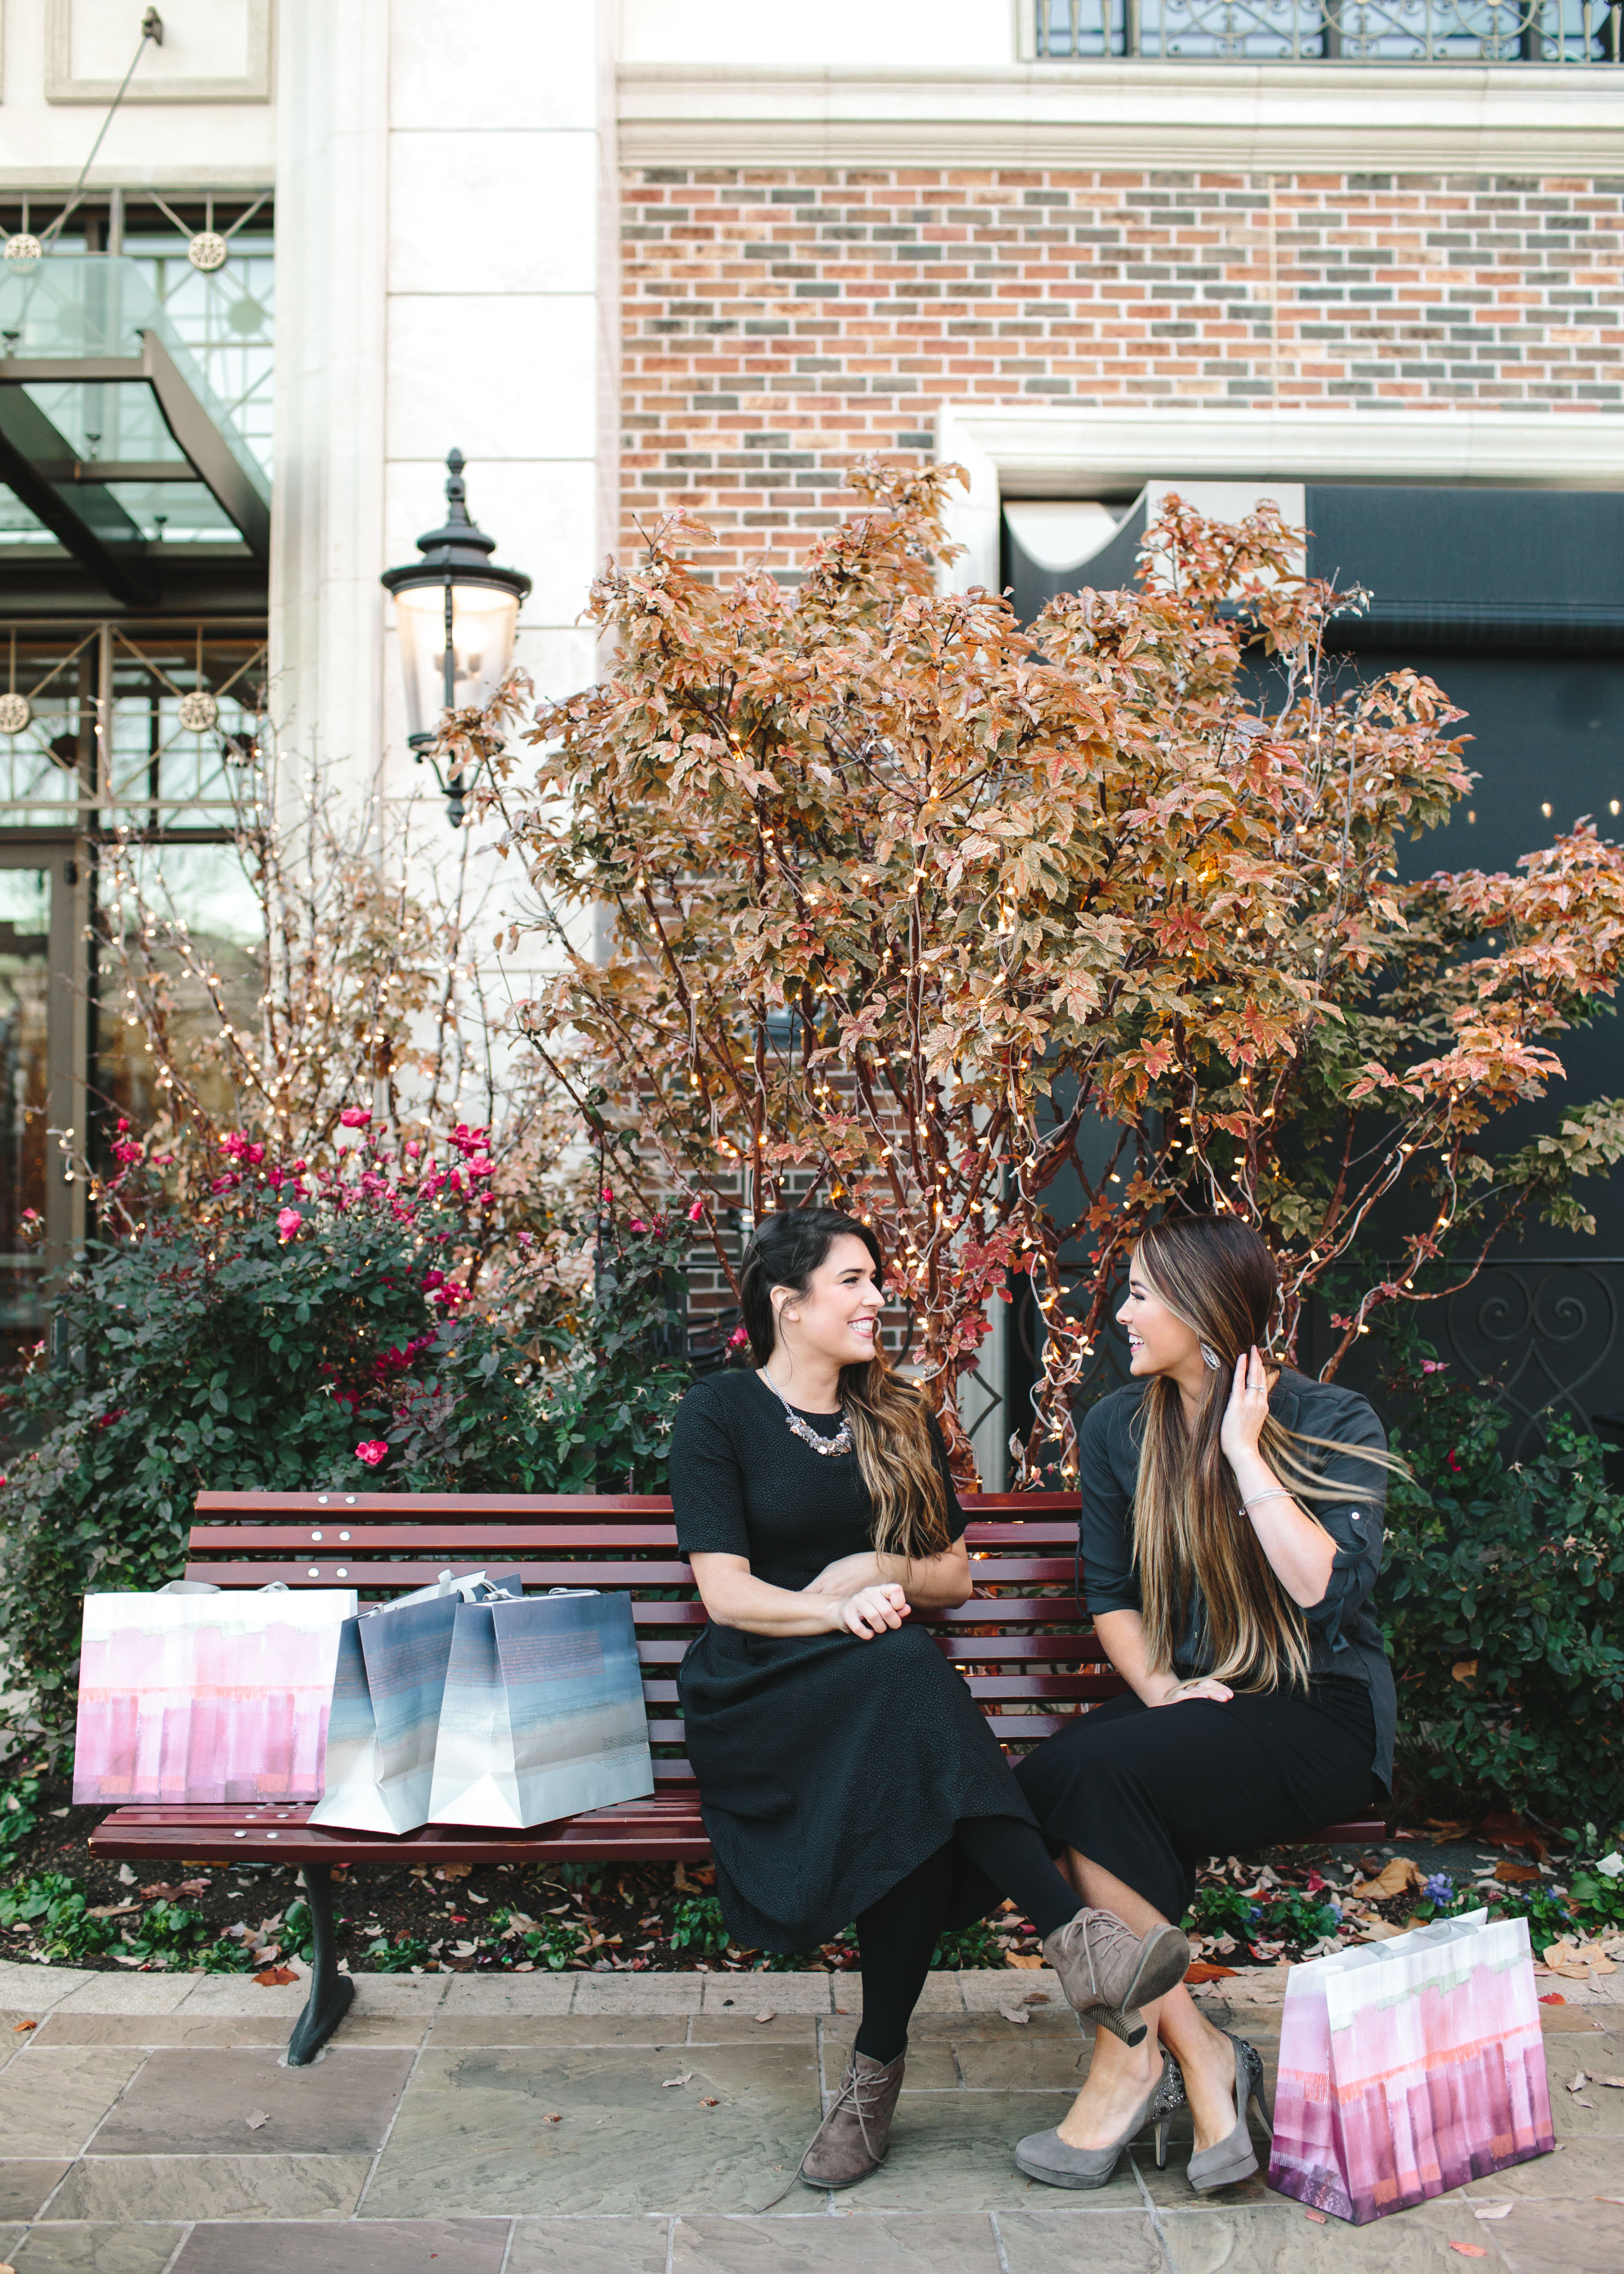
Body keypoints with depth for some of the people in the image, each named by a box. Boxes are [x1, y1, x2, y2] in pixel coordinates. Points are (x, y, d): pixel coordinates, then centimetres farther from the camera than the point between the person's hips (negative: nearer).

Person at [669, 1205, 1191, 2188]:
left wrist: (882, 1571, -4)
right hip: (759, 1694, -4)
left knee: (913, 1799, -34)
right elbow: (726, 1592, -7)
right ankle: (1072, 1931, -40)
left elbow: (956, 1575, 17)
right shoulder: (719, 1415, 2)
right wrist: (836, 1611, -25)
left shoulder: (900, 1419, 16)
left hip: (890, 1688, 4)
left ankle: (878, 2069, -26)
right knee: (906, 1673, -37)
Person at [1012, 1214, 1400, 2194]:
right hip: (1188, 1705, 5)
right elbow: (1111, 1593, 10)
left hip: (1320, 1711, -5)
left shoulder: (1337, 1423, -5)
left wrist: (1245, 1453, -18)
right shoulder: (1119, 1427, 8)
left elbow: (1328, 1588, -19)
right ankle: (1201, 2059, -19)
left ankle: (1135, 2054, -13)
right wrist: (1159, 1685, -8)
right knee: (1050, 1775, -28)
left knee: (1094, 1773, -30)